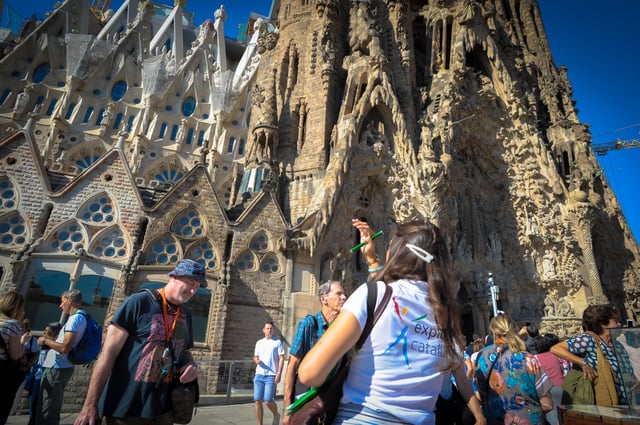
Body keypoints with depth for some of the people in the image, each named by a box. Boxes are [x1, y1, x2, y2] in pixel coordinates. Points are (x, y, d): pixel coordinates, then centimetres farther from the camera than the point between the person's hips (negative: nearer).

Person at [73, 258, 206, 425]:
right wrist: (90, 404, -15)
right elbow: (109, 351, -13)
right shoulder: (139, 302, -12)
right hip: (126, 407, -6)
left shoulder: (186, 315, 7)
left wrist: (191, 365, -4)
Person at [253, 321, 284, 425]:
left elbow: (281, 358, -3)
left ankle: (276, 415, 21)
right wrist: (256, 360, -4)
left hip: (271, 375, -4)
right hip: (259, 375, 4)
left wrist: (279, 373, -13)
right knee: (257, 401, 0)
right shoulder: (259, 342, 14)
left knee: (268, 400, -9)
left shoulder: (277, 342, 2)